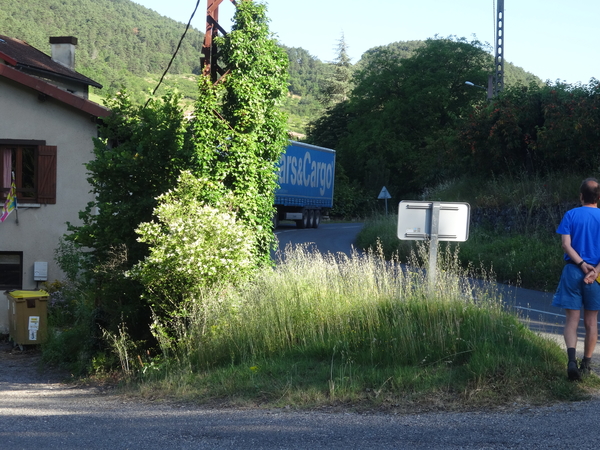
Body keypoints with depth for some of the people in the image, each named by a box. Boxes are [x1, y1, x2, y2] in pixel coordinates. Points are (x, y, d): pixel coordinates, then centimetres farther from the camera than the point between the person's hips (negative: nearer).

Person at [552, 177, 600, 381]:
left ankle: (572, 360, -20)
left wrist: (582, 264, -12)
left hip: (573, 271, -1)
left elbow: (566, 244, -9)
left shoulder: (571, 215, 0)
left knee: (571, 320, 2)